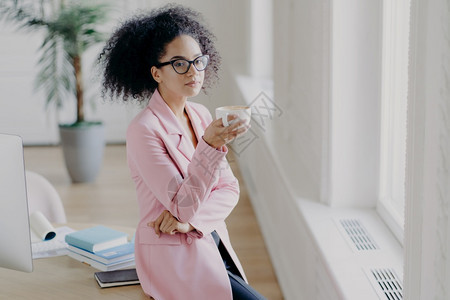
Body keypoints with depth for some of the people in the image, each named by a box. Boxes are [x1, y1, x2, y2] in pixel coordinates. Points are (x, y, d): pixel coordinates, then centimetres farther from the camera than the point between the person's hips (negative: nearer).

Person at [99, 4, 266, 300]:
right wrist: (210, 146, -34)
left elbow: (229, 188, 5)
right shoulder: (144, 130, -17)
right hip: (174, 256, -7)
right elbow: (182, 206, -21)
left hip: (213, 242, 7)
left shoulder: (201, 116, 6)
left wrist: (191, 218, -13)